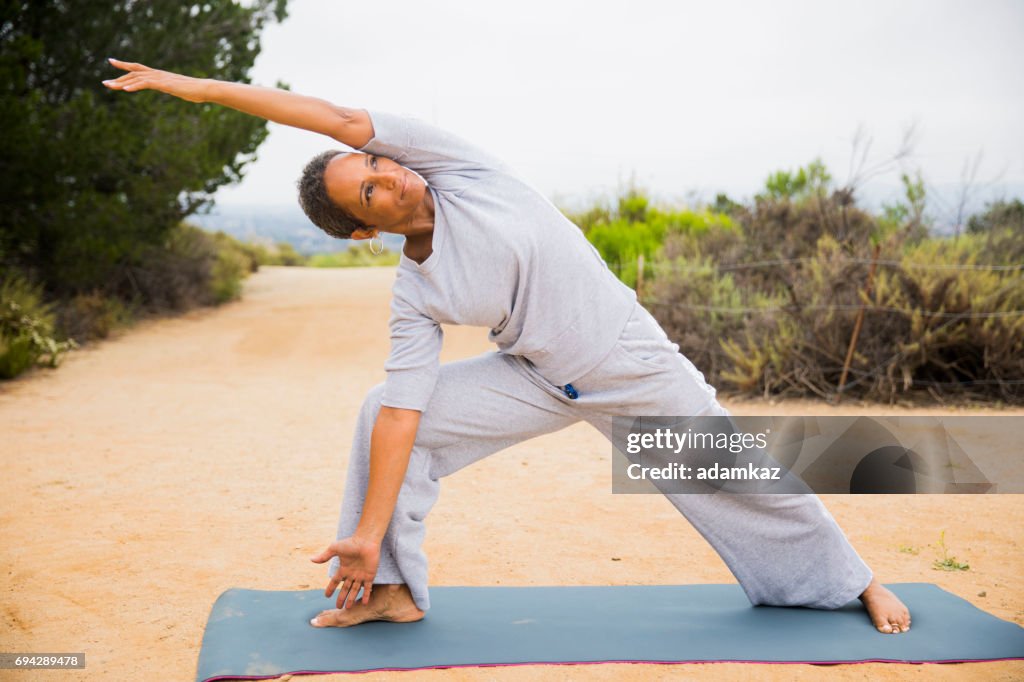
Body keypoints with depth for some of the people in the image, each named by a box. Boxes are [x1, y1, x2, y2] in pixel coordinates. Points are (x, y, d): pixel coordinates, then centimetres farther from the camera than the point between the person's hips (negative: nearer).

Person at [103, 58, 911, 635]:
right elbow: (402, 413, -14)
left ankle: (859, 580, 32)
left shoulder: (457, 169, -18)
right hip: (540, 380, 3)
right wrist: (368, 535, -19)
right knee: (379, 411, -10)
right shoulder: (415, 297, -11)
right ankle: (392, 590, -1)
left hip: (635, 371, -2)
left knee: (746, 484, 6)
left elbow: (342, 119, -25)